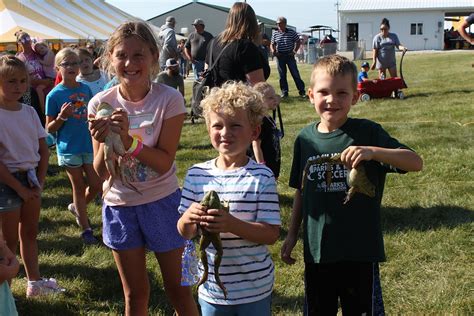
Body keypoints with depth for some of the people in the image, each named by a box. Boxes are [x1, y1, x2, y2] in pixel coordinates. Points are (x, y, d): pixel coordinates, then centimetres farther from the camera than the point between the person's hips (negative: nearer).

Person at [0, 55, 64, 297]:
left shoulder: (29, 112, 3)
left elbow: (44, 150, 8)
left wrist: (39, 181, -2)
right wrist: (19, 188, -15)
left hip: (31, 178, 6)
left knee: (30, 232, 18)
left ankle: (34, 282, 31)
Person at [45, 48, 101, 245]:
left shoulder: (86, 89, 3)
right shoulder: (54, 95, -10)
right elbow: (50, 128, -7)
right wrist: (61, 117, -23)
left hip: (89, 145, 4)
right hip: (69, 148, -4)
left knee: (96, 186, 7)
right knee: (79, 187, 7)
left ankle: (76, 208, 36)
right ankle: (85, 229, 20)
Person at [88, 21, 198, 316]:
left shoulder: (169, 99, -15)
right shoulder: (101, 104, -9)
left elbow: (164, 163, -17)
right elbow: (101, 173, -8)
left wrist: (128, 139, -31)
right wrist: (106, 142, -27)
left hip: (162, 202, -2)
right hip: (120, 205, 2)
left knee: (178, 289, 12)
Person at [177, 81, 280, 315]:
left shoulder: (261, 177, -13)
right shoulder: (196, 175, -2)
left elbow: (271, 234, -15)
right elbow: (185, 233, 3)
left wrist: (232, 224, -29)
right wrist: (188, 218, -20)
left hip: (254, 289, -3)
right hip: (211, 288, 3)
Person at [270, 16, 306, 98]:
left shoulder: (291, 32, -2)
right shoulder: (275, 33, 4)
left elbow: (298, 42, 7)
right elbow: (272, 44, 12)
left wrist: (295, 50, -5)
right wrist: (273, 50, -8)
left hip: (290, 55, -2)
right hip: (279, 56, 2)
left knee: (295, 74, -2)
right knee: (282, 75, 6)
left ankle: (302, 91, 2)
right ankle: (284, 92, 15)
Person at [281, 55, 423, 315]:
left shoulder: (368, 132, -9)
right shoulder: (305, 138, 2)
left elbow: (416, 162, -19)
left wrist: (372, 151, -33)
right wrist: (292, 234, 14)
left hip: (361, 251, -3)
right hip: (317, 250, 3)